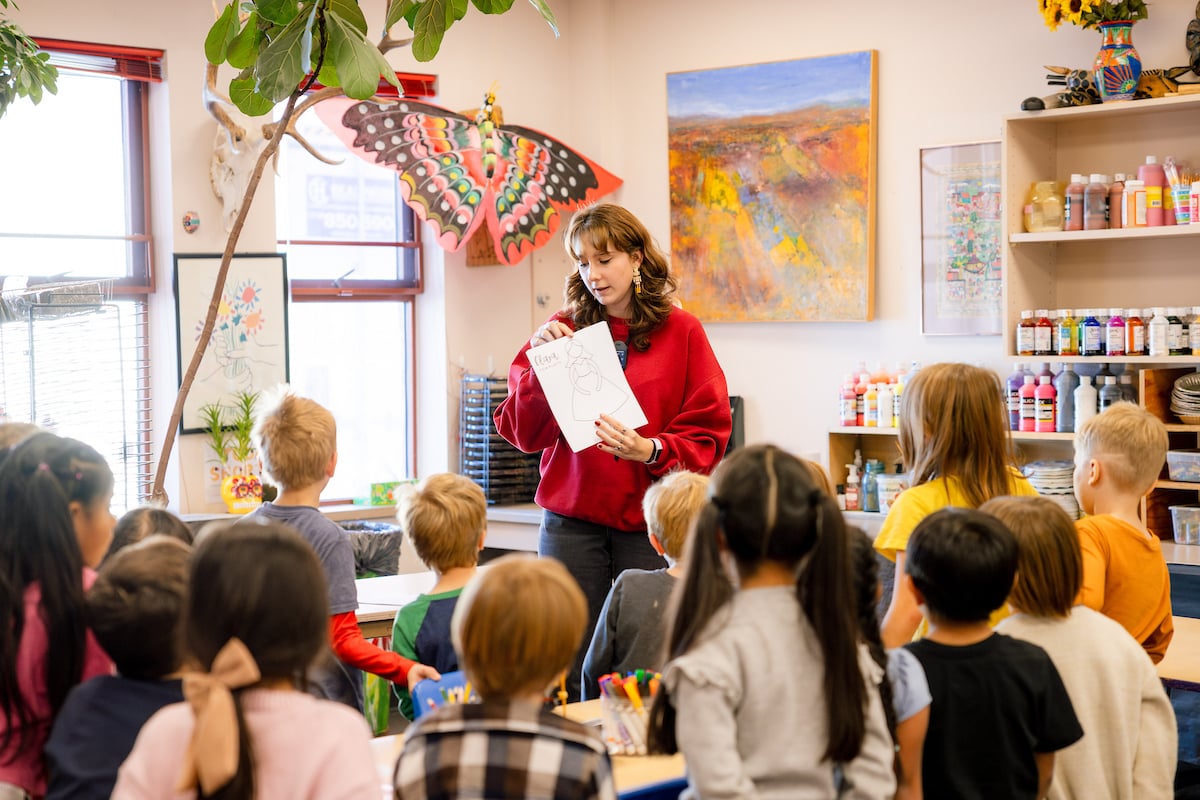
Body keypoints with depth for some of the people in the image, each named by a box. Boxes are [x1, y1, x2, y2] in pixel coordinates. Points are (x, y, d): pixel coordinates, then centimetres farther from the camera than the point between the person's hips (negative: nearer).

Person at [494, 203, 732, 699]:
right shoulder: (563, 331, 8)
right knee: (572, 674, -3)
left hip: (648, 524, -1)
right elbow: (524, 433, 5)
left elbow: (707, 437, 1)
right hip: (571, 522, 1)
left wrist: (651, 450, -16)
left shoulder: (681, 332, 4)